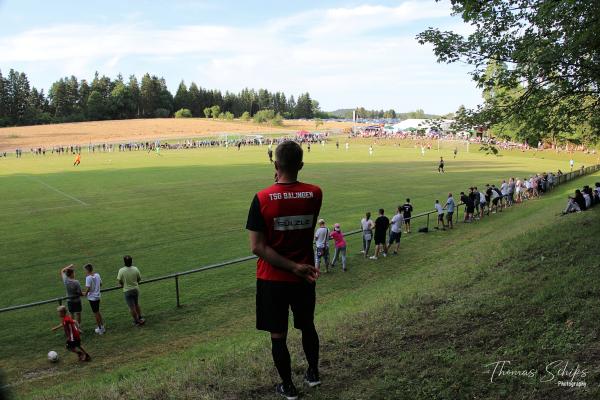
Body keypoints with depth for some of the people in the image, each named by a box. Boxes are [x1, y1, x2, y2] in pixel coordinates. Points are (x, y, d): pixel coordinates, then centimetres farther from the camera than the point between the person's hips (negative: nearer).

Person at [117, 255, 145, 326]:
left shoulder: (121, 270, -19)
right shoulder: (135, 269, -11)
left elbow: (119, 281, -11)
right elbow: (139, 279, 0)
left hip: (127, 290, -3)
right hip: (136, 289, 3)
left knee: (132, 307, 9)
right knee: (137, 304, 24)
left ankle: (136, 321, 18)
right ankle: (140, 318, 31)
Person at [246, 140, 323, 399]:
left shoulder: (262, 199, -16)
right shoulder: (315, 194, -9)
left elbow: (257, 247, -17)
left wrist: (294, 267, -17)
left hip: (272, 279, -3)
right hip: (304, 278, 3)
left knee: (278, 335, 13)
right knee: (308, 326, 25)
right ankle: (313, 373, 41)